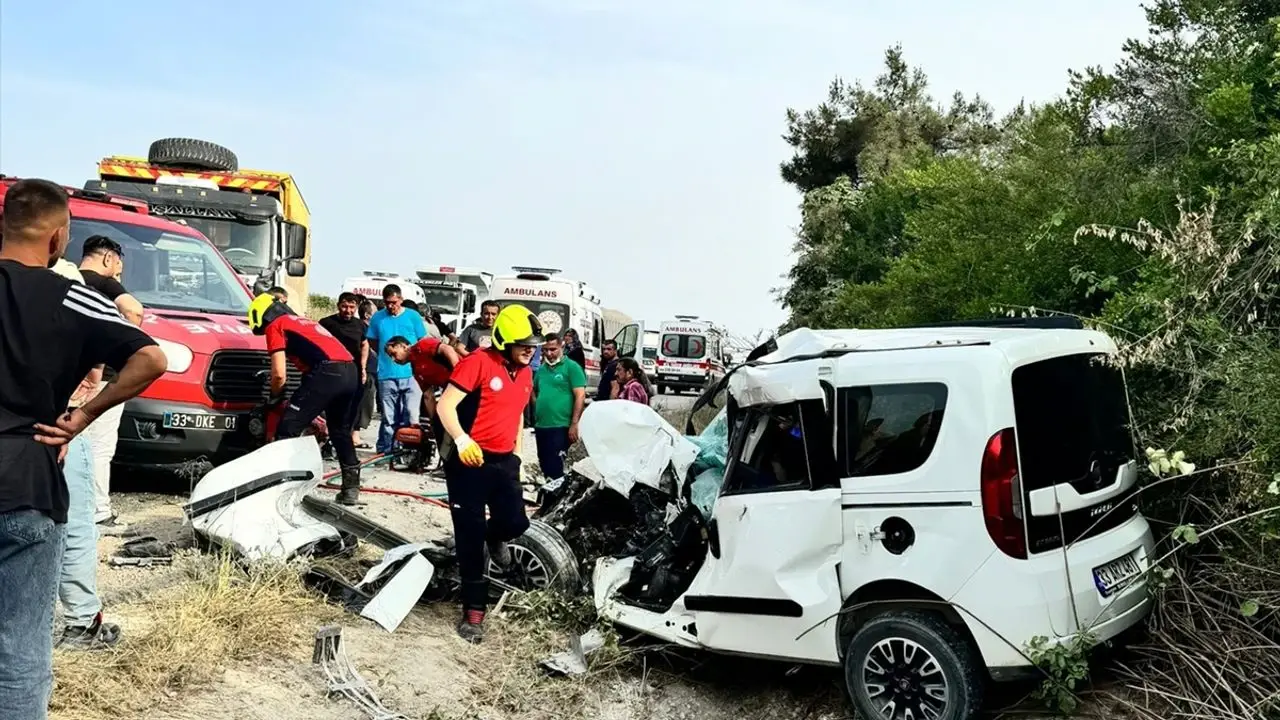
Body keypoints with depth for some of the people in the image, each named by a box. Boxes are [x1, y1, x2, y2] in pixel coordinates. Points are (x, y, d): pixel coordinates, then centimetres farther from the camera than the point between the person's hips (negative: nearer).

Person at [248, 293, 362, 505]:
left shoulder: (275, 326, 10)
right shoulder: (303, 321, 33)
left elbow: (279, 374, 1)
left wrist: (275, 399, 20)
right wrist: (306, 407, 41)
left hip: (327, 373, -8)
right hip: (350, 371, 8)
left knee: (288, 429, -1)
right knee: (341, 431, 23)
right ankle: (351, 487, 27)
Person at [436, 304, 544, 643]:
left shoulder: (526, 374, 10)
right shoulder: (478, 362, -13)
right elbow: (445, 405, -18)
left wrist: (517, 454, 22)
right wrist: (461, 439, -33)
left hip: (504, 460, 6)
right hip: (469, 459, -6)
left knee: (515, 522, -7)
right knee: (470, 536, -1)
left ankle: (496, 538, 32)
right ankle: (474, 609, 12)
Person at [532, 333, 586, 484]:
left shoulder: (572, 367, -5)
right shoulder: (541, 369, 14)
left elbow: (580, 396, -11)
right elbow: (534, 392, 27)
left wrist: (574, 424, -16)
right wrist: (538, 412, 12)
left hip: (560, 427, -7)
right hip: (541, 426, 7)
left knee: (556, 468, -6)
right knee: (545, 466, 14)